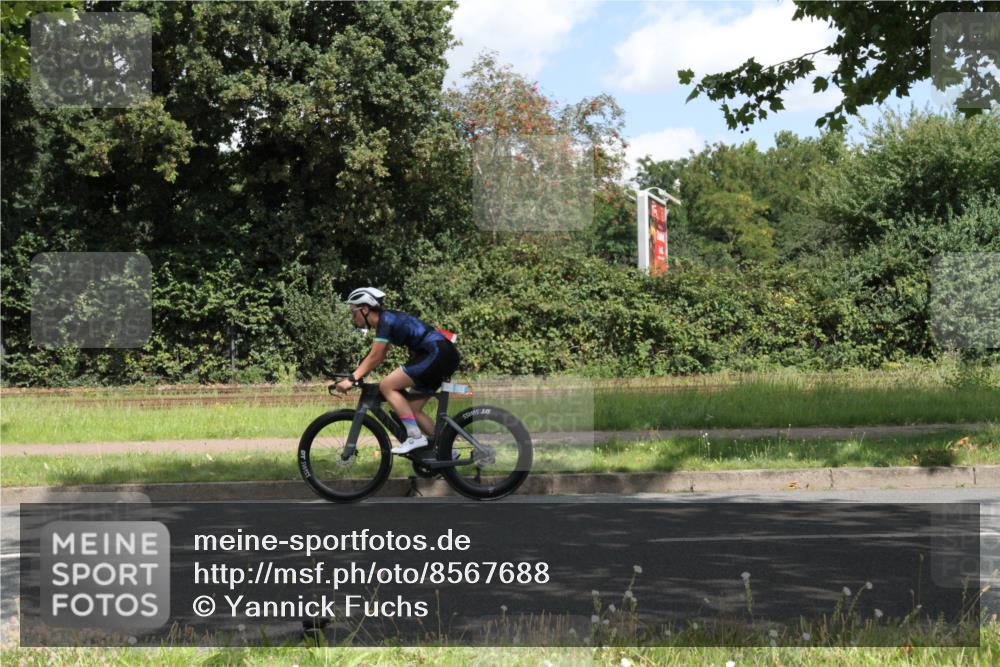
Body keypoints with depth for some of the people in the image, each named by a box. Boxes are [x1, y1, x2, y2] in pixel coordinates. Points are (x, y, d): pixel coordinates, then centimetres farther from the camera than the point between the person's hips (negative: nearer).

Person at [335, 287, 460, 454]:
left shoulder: (385, 320, -10)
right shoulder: (386, 320, 18)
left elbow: (375, 357, -16)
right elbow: (377, 357, 20)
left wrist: (352, 379, -17)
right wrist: (354, 376, 12)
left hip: (437, 352, -10)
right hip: (445, 356, 10)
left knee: (387, 386, -13)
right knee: (413, 410, 10)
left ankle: (415, 437, -15)